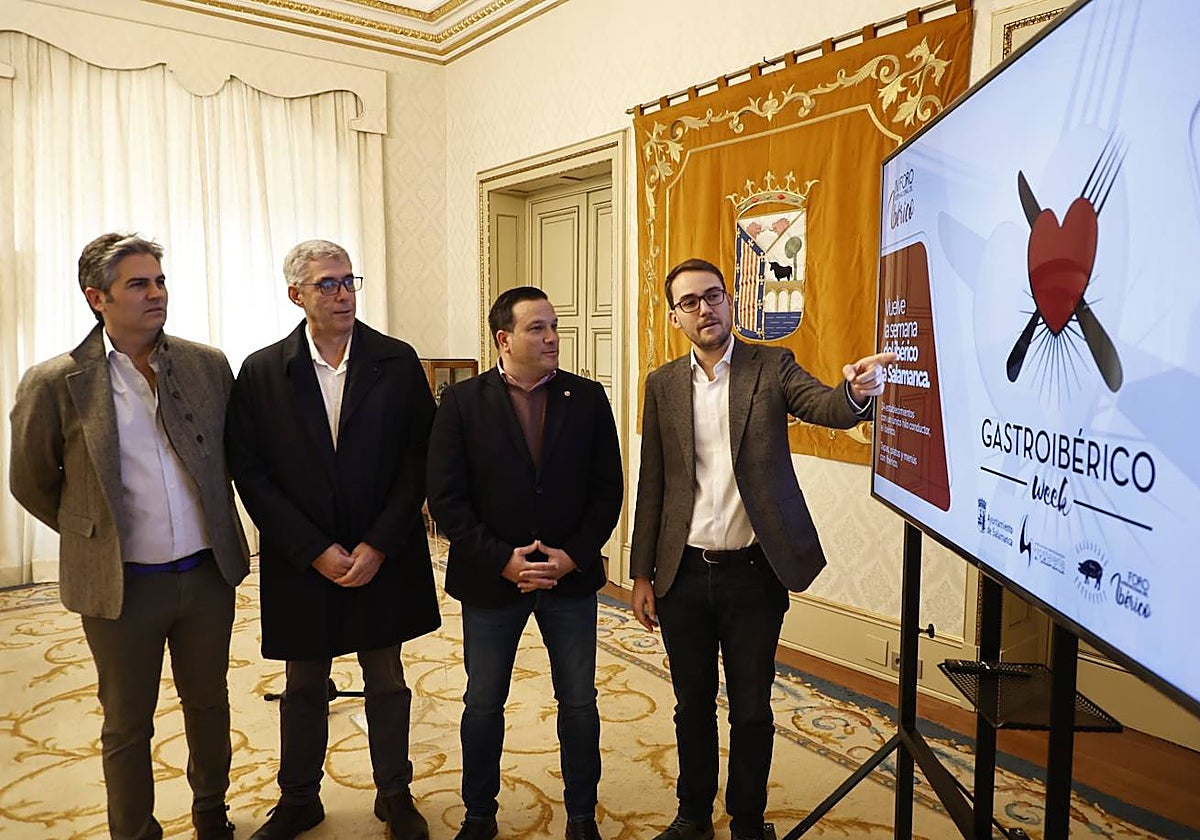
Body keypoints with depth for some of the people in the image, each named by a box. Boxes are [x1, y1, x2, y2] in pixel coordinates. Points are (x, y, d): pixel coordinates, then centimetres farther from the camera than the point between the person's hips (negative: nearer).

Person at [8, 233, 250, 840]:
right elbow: (31, 483, 3)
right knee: (127, 724, 14)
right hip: (124, 584, -3)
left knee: (208, 703, 20)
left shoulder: (208, 365, -1)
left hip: (209, 574, 3)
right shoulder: (55, 384, -10)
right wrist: (95, 534, 9)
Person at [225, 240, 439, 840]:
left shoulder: (397, 362, -4)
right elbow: (250, 473, -5)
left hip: (383, 558, 0)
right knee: (303, 687, 17)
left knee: (386, 682, 15)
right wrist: (314, 552, -11)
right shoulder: (261, 372, -3)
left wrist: (378, 545, -12)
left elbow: (420, 459, -6)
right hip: (302, 561, 0)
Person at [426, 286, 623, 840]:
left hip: (571, 576, 1)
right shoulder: (461, 402, -5)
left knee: (579, 703, 12)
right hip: (490, 578, -1)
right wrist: (501, 560, -15)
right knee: (483, 704, 14)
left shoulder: (588, 399, -1)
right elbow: (446, 498, -8)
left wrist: (573, 556, -11)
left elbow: (607, 489, 0)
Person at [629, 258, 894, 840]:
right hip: (683, 574, 2)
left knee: (751, 710, 12)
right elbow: (651, 486, 6)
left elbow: (827, 407, -19)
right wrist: (642, 575, 5)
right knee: (693, 706, 17)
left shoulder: (772, 366, -2)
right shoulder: (663, 384, 4)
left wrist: (858, 391, -43)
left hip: (753, 573, -2)